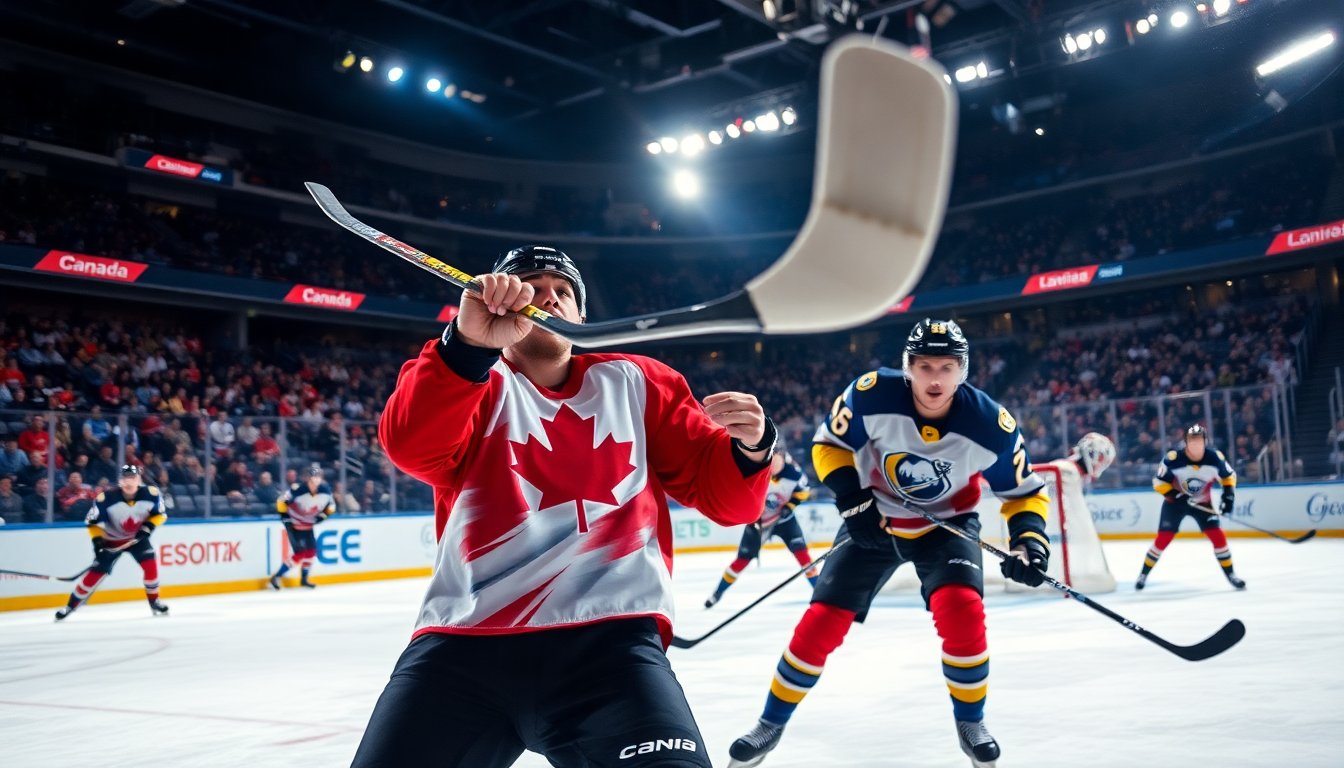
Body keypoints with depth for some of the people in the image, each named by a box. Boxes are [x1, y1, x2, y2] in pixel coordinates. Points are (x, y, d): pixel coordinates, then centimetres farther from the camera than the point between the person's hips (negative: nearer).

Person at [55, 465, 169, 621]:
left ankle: (154, 601, 4)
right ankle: (70, 606, 8)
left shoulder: (151, 494, -23)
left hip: (137, 537, 1)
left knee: (150, 564, -17)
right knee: (97, 571, -7)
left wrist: (148, 526, -21)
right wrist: (97, 541, -25)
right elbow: (93, 522, -15)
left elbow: (160, 514, -6)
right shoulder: (106, 499, -28)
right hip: (111, 540, -1)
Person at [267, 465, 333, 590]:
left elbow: (330, 505, 4)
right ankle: (276, 577, -4)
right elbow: (281, 502, -16)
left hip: (308, 525, 6)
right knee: (300, 553, -13)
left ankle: (304, 579, 25)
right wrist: (286, 518, -16)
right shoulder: (297, 490, -29)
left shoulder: (325, 491, -14)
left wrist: (323, 515, -9)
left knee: (311, 551, 6)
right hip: (294, 525, -6)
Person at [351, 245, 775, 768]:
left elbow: (722, 493, 14)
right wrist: (470, 343, -26)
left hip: (609, 641, 0)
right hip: (462, 644, 1)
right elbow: (410, 445, -11)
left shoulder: (634, 382, 17)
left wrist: (750, 448, -8)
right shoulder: (473, 384, 12)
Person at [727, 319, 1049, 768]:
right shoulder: (871, 395, -26)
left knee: (961, 609, -25)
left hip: (947, 523, 0)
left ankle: (970, 722, 1)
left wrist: (1030, 538, -26)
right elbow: (829, 444, -8)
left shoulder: (988, 424, -24)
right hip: (874, 518, 0)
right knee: (822, 622, -5)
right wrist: (851, 498, -20)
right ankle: (771, 724, 16)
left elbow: (1024, 491, -9)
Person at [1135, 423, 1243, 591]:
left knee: (1218, 536, -10)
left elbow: (1229, 476, 1)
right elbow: (1159, 482, -16)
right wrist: (1176, 495, -26)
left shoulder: (1215, 458, -18)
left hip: (1202, 502, 2)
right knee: (1163, 539, -6)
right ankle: (1144, 574, 9)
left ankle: (1230, 574, 6)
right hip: (1175, 502, -2)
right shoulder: (1173, 459, -27)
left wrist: (1228, 494, -12)